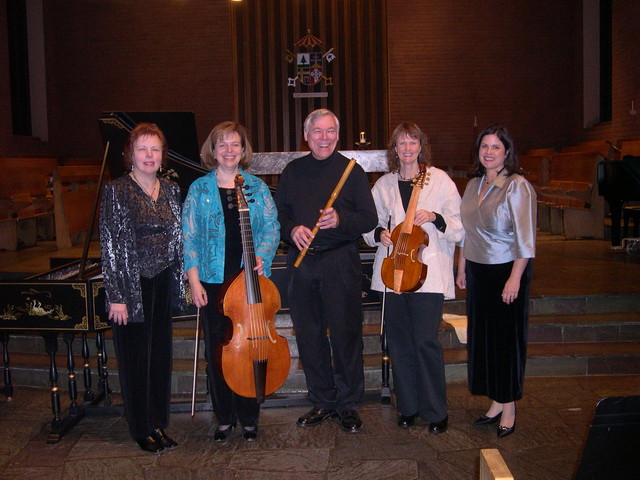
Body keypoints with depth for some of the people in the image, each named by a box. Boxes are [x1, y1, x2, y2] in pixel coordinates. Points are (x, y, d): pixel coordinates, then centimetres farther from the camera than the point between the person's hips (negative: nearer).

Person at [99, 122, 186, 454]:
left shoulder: (171, 190, 7)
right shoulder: (117, 191, -8)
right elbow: (109, 245, -11)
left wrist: (180, 282, 8)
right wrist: (116, 296, -14)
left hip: (163, 283, 5)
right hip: (132, 284, -4)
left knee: (161, 356, 12)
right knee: (136, 358, 5)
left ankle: (159, 423, 26)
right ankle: (142, 429, 20)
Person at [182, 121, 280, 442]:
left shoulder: (257, 187, 7)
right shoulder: (199, 189, 5)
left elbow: (271, 228, 5)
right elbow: (189, 236, 2)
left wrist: (261, 255, -14)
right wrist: (194, 279, -6)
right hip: (213, 280, 0)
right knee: (217, 348, 5)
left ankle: (249, 418, 19)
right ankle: (224, 418, 21)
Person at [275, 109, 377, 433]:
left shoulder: (351, 171, 2)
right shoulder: (293, 171, 12)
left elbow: (369, 219, -1)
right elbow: (278, 213, 14)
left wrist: (340, 219, -19)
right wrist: (291, 229, -7)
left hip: (340, 262, -3)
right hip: (302, 263, 3)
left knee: (346, 333, 1)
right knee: (309, 335, 8)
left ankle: (348, 404, 17)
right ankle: (323, 401, 24)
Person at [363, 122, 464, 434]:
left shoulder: (439, 180, 4)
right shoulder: (383, 185, 13)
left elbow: (459, 226, 2)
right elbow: (370, 224, 19)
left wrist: (435, 218, -15)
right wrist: (379, 234, -2)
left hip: (428, 271, -3)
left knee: (425, 341, -7)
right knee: (399, 341, 7)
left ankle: (436, 412, 10)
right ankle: (408, 407, 23)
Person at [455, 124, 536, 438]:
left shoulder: (517, 186, -11)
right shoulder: (473, 185, 10)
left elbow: (525, 238, -15)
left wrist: (515, 278, -19)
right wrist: (462, 268, 14)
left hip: (506, 270, -7)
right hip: (477, 271, 7)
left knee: (507, 338, 2)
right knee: (482, 336, 11)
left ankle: (509, 407, 16)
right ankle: (496, 402, 24)